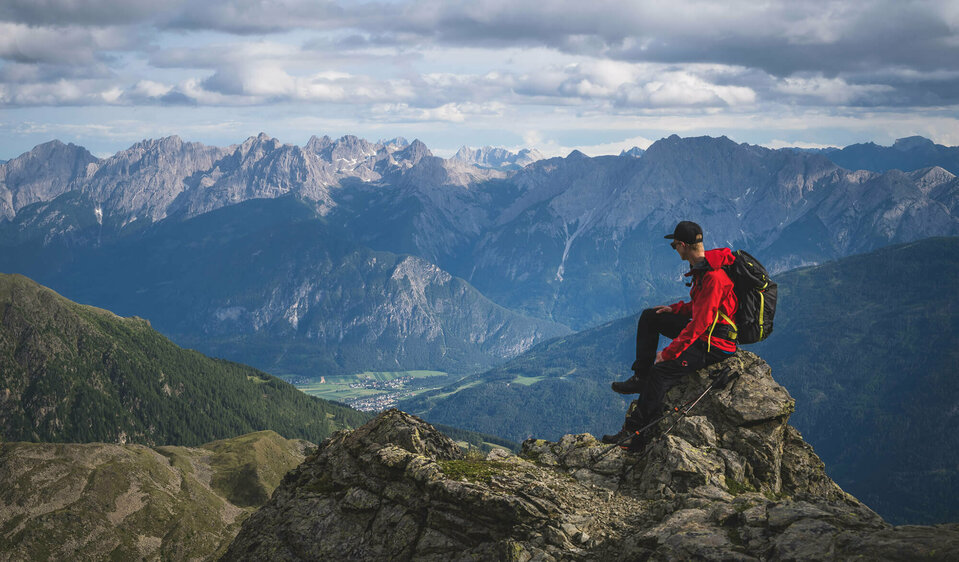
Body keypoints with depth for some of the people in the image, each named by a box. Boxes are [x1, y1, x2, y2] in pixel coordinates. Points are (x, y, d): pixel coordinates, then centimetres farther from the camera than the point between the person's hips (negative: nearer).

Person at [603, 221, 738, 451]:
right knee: (649, 317, 13)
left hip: (715, 344, -10)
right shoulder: (703, 266, 5)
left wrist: (668, 353, -25)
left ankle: (635, 431, -19)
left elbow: (700, 323, -29)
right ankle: (641, 378, 11)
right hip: (704, 330, 10)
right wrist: (675, 309, 6)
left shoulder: (714, 277, -27)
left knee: (661, 371, -25)